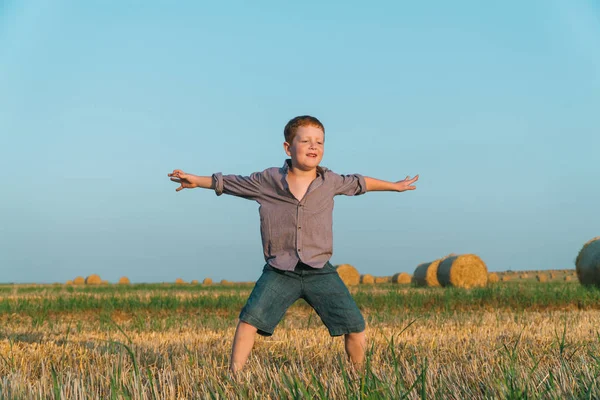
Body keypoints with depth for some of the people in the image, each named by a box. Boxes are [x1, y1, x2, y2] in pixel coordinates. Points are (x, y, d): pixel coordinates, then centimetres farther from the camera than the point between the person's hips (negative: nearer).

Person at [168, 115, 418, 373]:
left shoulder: (330, 181, 6)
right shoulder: (267, 181, 0)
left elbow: (358, 183, 24)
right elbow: (231, 183, 12)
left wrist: (394, 186, 35)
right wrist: (196, 181, 7)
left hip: (320, 271, 1)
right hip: (279, 272, -1)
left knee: (355, 327, -5)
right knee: (250, 319, -18)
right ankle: (233, 375, -6)